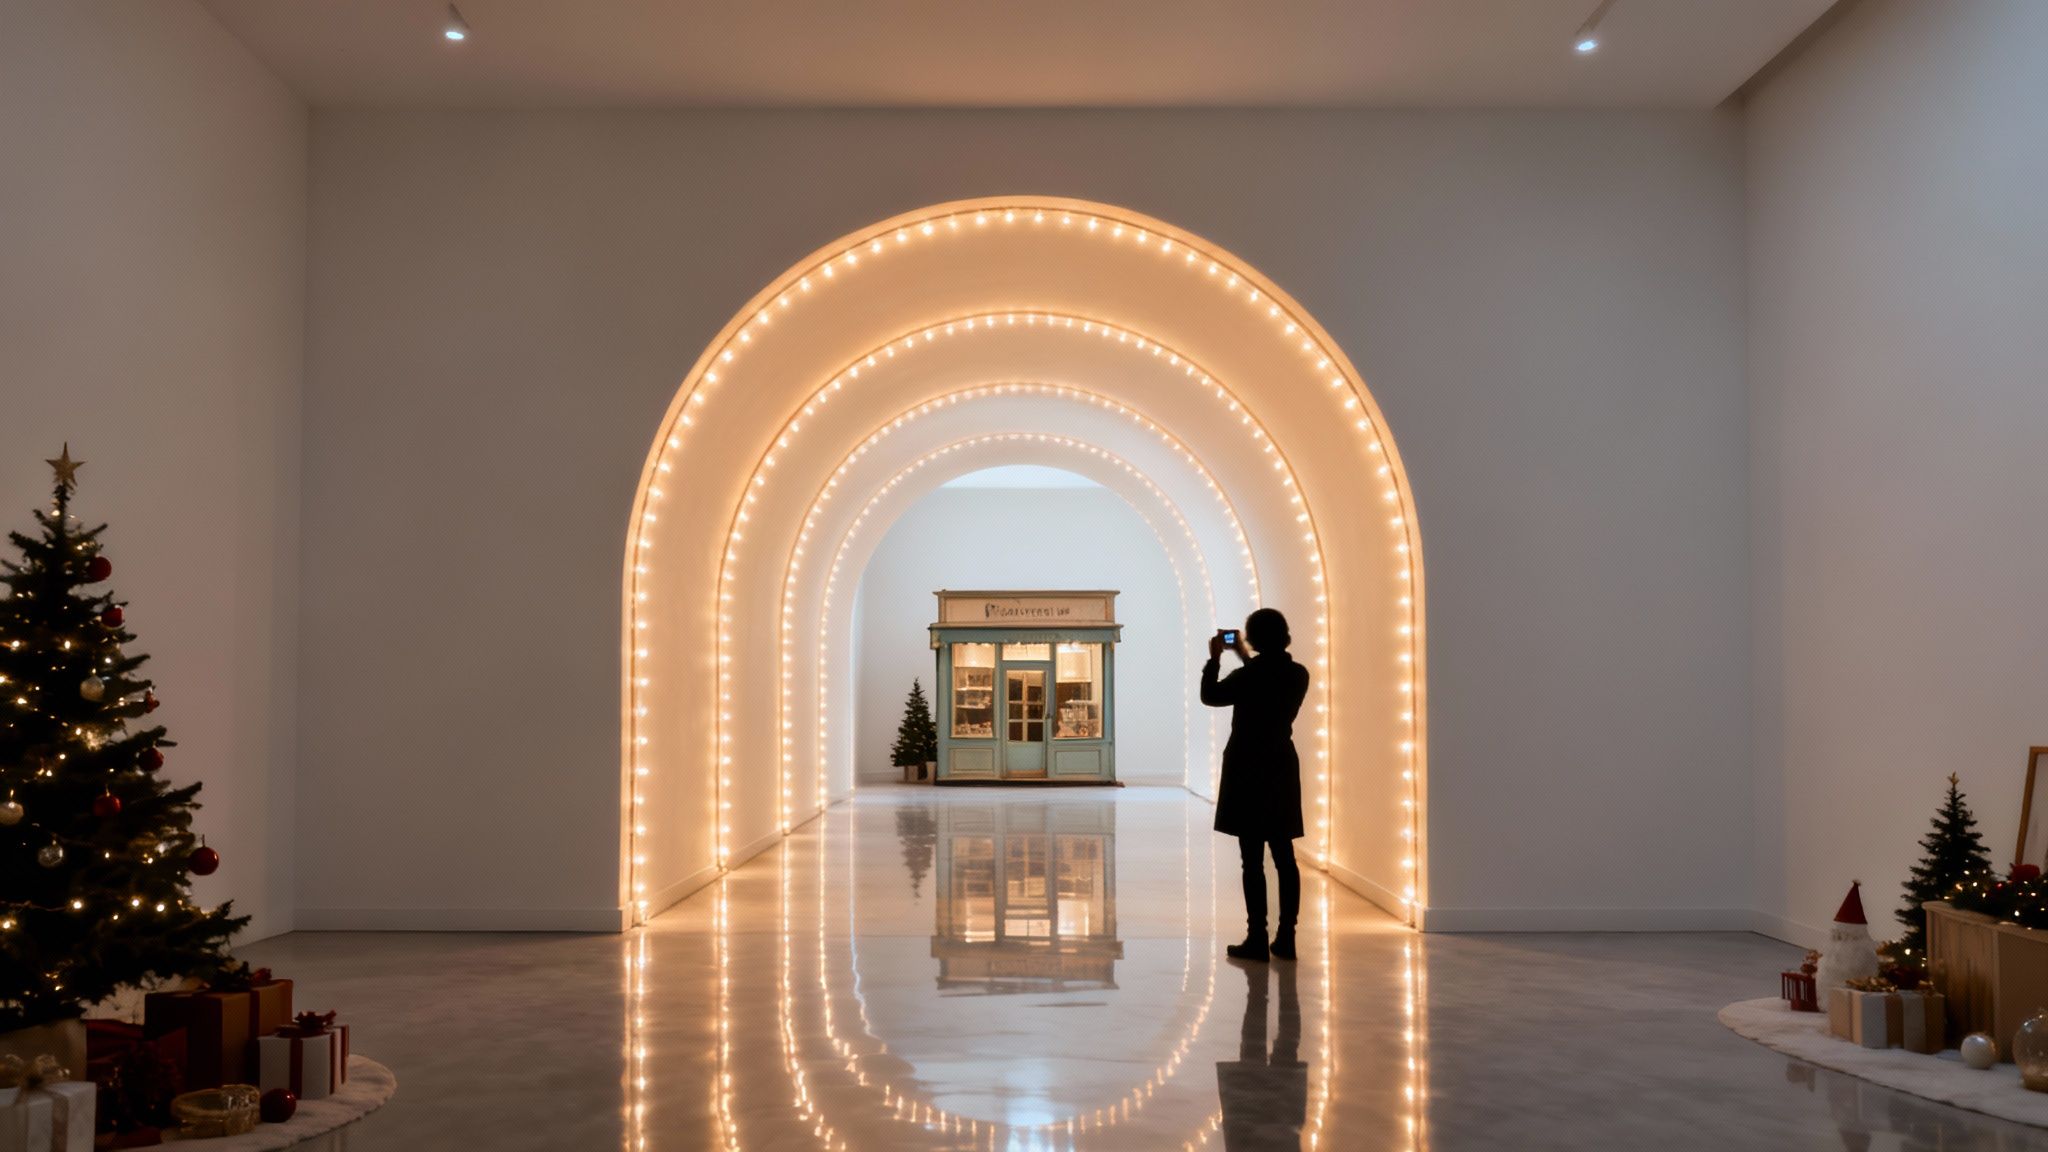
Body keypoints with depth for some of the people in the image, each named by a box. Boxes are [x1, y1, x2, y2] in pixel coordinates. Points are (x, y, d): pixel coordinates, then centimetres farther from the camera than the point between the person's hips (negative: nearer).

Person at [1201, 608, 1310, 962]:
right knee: (1284, 857, 8)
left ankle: (1257, 939, -1)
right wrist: (1244, 659, 28)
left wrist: (1215, 658, 12)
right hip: (1282, 771, 6)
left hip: (1248, 772, -6)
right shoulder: (1298, 675, 1)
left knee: (1253, 859, -2)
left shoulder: (1248, 677, -16)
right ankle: (1286, 938, 11)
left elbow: (1210, 696, 2)